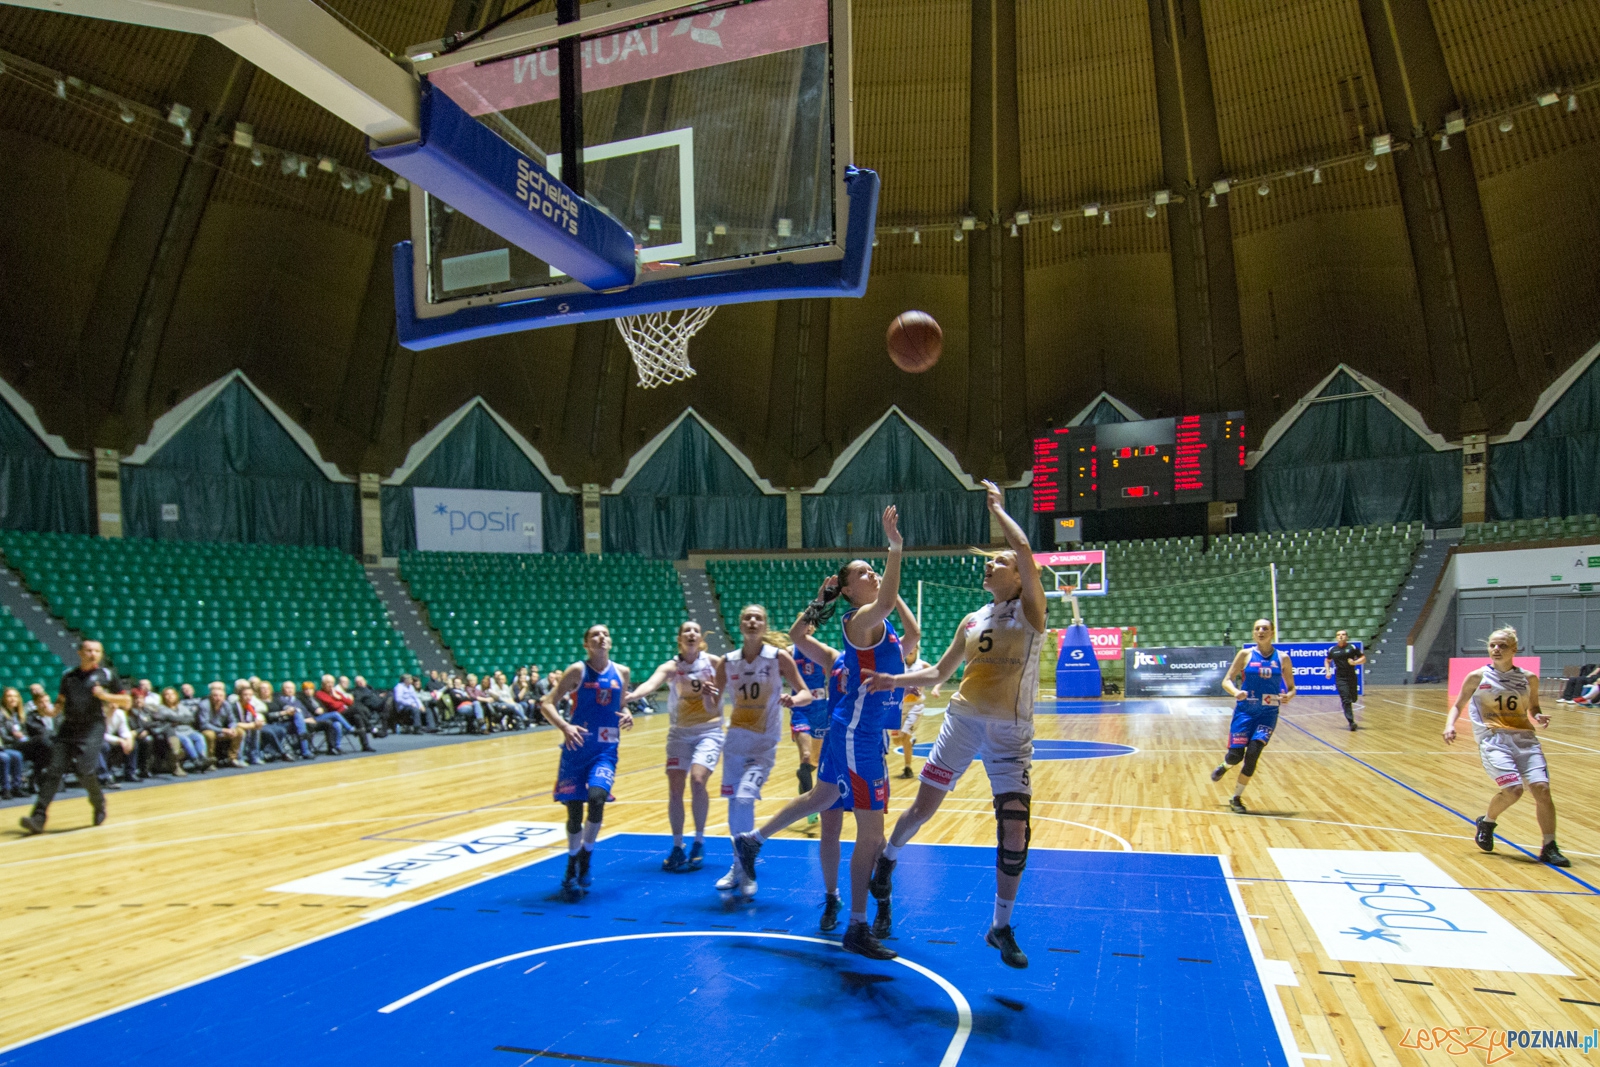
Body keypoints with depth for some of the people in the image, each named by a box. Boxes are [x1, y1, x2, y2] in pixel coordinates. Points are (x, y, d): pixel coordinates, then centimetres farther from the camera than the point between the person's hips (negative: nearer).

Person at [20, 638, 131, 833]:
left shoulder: (107, 675, 2)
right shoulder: (68, 675, 13)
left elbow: (126, 701, 4)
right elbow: (62, 701, 22)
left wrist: (105, 696, -12)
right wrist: (53, 710, 1)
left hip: (92, 729, -4)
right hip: (68, 728, 4)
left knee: (84, 771, -14)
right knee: (54, 771, -5)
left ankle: (99, 803, 13)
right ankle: (38, 818, -6)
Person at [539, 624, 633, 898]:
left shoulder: (621, 672, 6)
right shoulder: (578, 670, -5)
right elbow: (547, 703, -7)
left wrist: (627, 714, -4)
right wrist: (565, 727, -24)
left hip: (605, 749, 1)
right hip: (576, 748, -1)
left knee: (597, 796, -21)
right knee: (574, 809, 2)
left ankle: (586, 859, 2)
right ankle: (572, 867, 26)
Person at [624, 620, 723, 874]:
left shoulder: (714, 662, -5)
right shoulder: (671, 667, -6)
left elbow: (713, 708, -2)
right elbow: (651, 683, -27)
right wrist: (631, 696, -48)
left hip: (708, 731, -2)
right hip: (679, 732, 2)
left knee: (697, 781, -19)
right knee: (674, 789, -4)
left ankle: (699, 842, 0)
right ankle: (677, 846, 14)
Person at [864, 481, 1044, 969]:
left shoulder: (1030, 610, -4)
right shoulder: (972, 621, 9)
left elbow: (1025, 550, -20)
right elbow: (939, 673, 17)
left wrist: (998, 508, -8)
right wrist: (895, 679, 2)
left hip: (1010, 733, -3)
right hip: (963, 721, 3)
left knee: (1015, 831, -7)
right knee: (923, 807, 6)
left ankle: (1001, 926, 13)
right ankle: (888, 859, 38)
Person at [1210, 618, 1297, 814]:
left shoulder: (1282, 658, 4)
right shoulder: (1245, 654, 0)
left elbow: (1291, 688, 9)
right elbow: (1226, 681, -2)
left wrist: (1288, 696, -15)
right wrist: (1236, 692, -24)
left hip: (1268, 713, 1)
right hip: (1245, 711, 0)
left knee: (1253, 753, -12)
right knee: (1236, 755, -6)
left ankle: (1236, 798, 7)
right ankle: (1224, 766, 34)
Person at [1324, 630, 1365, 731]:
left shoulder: (1352, 647, 0)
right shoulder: (1332, 650, 5)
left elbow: (1363, 658, 3)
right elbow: (1327, 660, 22)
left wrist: (1355, 662, -15)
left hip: (1351, 677, 0)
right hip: (1340, 678, 0)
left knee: (1353, 699, 9)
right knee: (1346, 700, -11)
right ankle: (1351, 722, -14)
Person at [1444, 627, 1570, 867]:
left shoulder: (1528, 679, 9)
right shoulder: (1477, 677, 3)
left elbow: (1533, 708, 23)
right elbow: (1457, 705, 10)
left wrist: (1538, 719, 0)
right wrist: (1450, 725, -8)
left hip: (1525, 738, 3)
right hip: (1493, 739, -3)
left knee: (1541, 787, -13)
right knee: (1513, 789, -20)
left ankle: (1549, 848, 1)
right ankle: (1487, 823, 10)